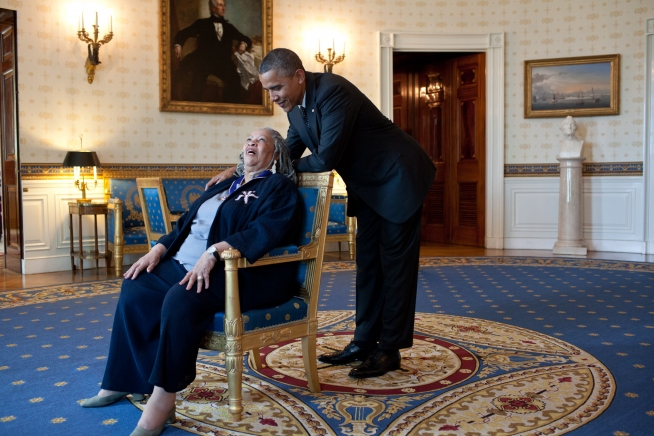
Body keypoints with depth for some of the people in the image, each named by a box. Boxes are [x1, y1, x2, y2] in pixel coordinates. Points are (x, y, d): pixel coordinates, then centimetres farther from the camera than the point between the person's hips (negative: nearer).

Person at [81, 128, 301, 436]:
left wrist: (213, 252, -29)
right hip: (186, 264, 8)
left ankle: (163, 395, -23)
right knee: (135, 289, -12)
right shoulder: (225, 185, 25)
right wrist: (158, 249, 7)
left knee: (182, 299, -34)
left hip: (244, 273, -8)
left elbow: (266, 230, -19)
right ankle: (125, 379, -4)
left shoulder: (279, 188, 1)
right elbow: (186, 224, 25)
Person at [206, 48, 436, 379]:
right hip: (368, 187, 9)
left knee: (395, 263, -2)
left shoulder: (332, 91, -27)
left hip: (398, 179, -9)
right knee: (367, 263, 10)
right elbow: (289, 153, 6)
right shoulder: (296, 104, 0)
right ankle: (364, 342, 18)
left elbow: (325, 159, -29)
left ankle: (390, 349, 6)